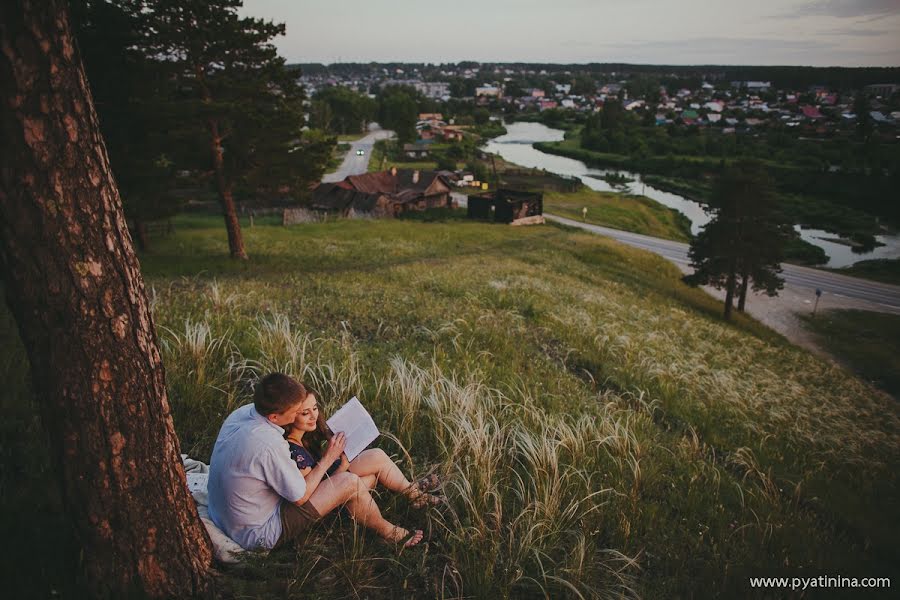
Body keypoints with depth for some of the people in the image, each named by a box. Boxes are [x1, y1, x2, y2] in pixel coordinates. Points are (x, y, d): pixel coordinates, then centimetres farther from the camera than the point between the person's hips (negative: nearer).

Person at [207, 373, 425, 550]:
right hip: (258, 535, -9)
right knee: (349, 483, -8)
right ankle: (389, 533, 19)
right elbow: (301, 497, -20)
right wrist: (328, 459, -7)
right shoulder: (270, 445, -35)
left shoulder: (240, 413, -7)